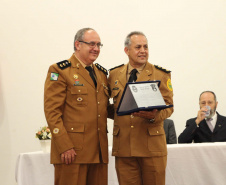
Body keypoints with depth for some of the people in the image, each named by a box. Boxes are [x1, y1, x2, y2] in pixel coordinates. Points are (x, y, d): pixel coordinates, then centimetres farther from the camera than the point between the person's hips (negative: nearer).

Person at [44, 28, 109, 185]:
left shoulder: (101, 73, 20)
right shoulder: (59, 71, -1)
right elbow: (52, 111, -9)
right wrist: (64, 147, -16)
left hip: (99, 151, 6)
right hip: (72, 151, -6)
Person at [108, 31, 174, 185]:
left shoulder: (161, 75, 4)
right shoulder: (114, 74, 11)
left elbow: (168, 106, -1)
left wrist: (154, 116, -19)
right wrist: (117, 114, 1)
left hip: (152, 145, -2)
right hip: (123, 146, 2)